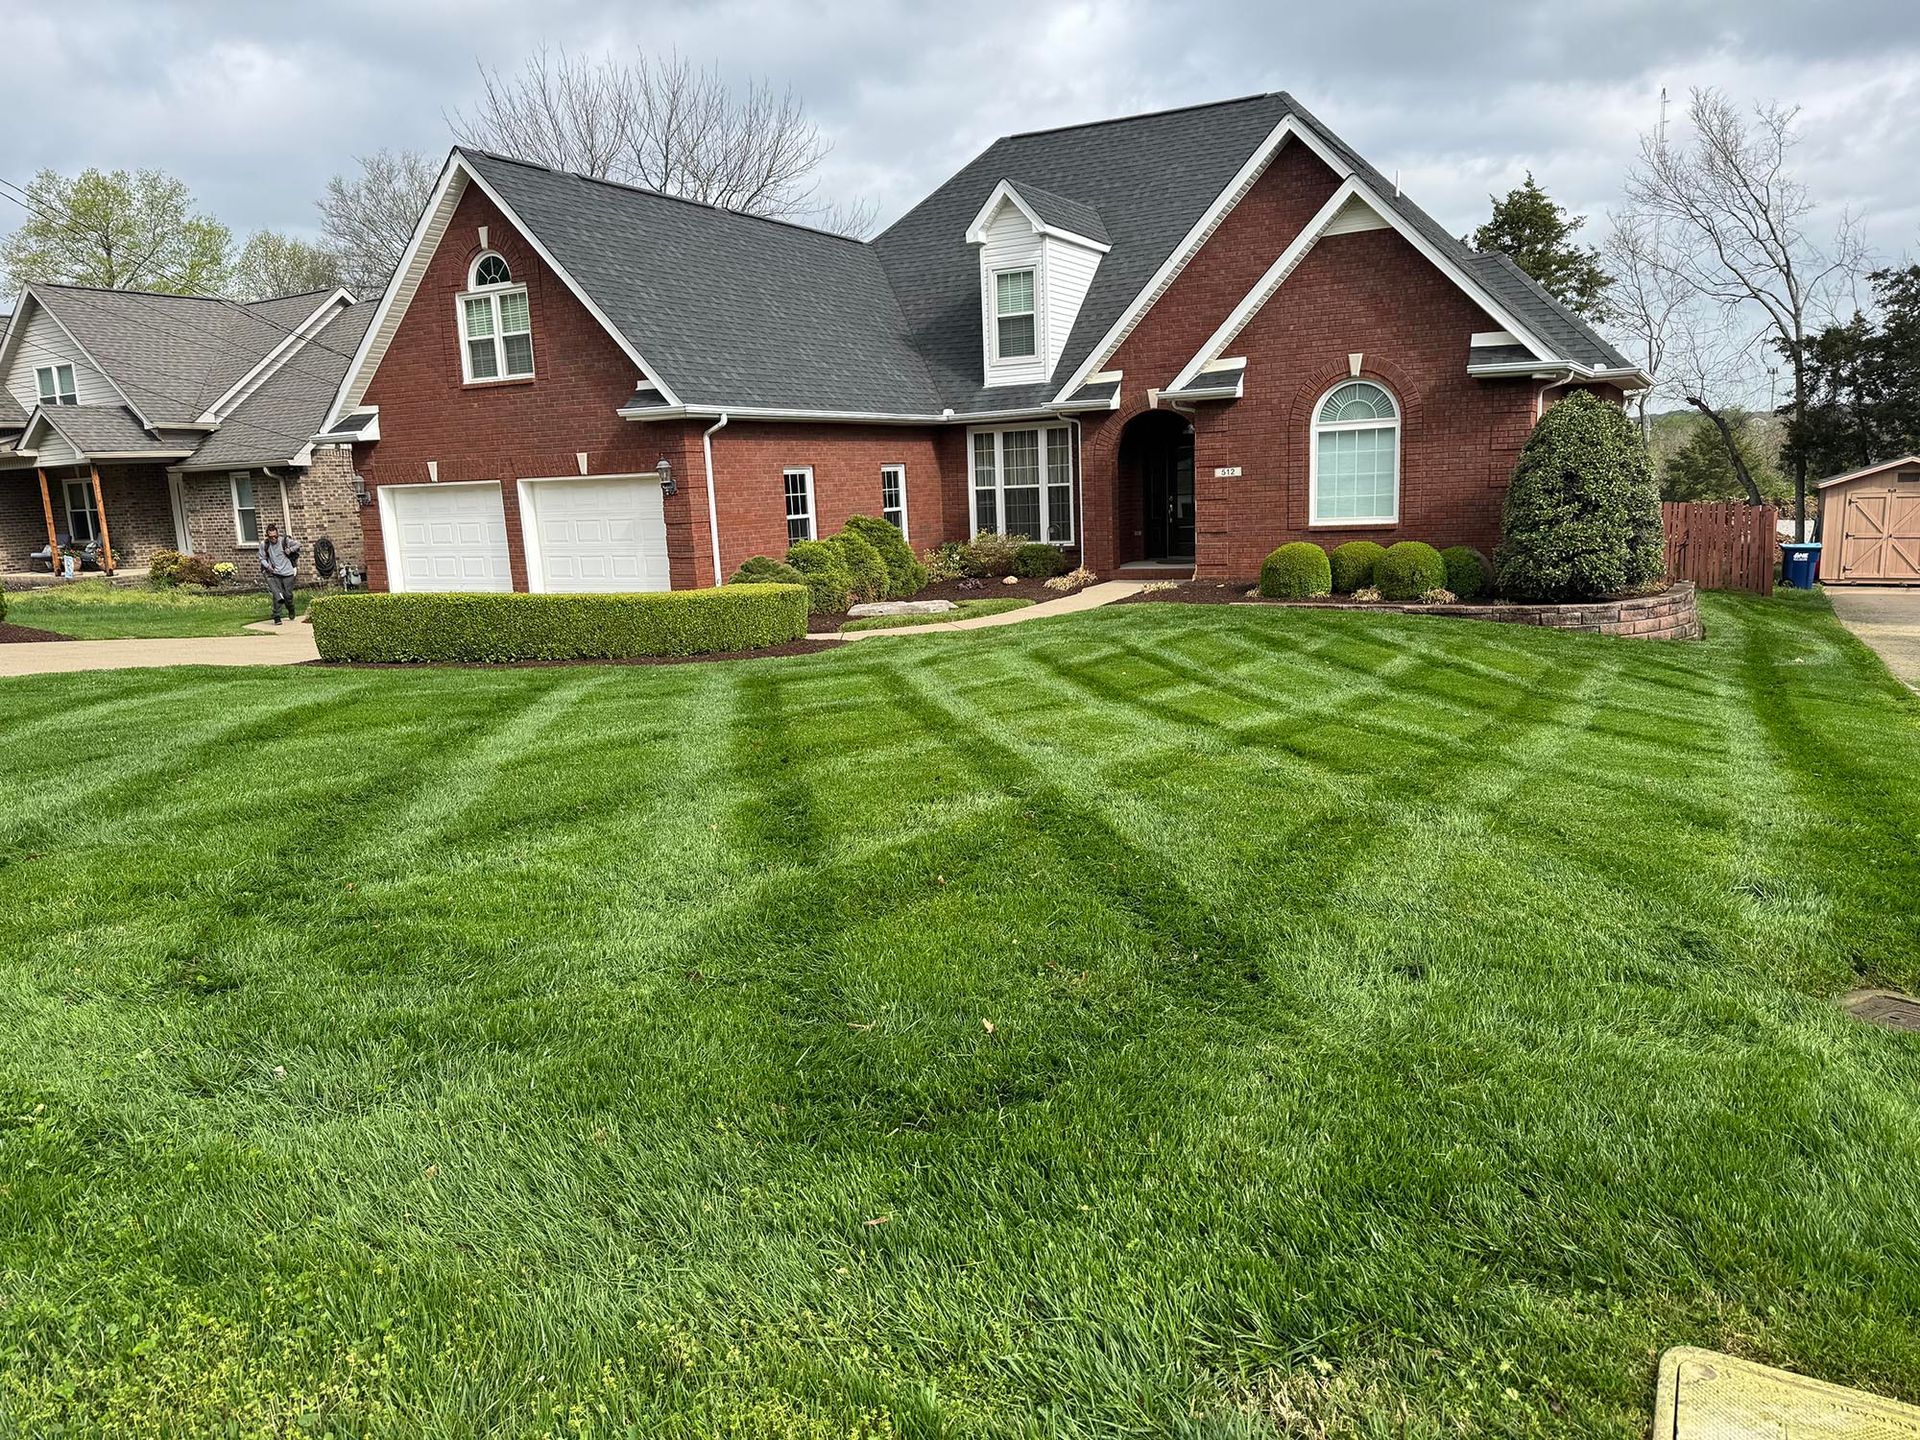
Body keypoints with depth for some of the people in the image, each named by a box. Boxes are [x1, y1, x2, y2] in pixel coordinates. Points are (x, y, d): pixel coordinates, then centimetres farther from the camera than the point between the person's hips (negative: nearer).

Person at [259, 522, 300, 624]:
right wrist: (268, 566, -14)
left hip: (287, 573, 0)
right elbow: (262, 558, 4)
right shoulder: (264, 544, -5)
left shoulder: (284, 540, -7)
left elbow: (298, 544, 9)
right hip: (275, 574, 0)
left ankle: (291, 611, 35)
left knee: (288, 595, 6)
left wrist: (290, 549, -8)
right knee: (277, 596, -11)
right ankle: (276, 617, -6)